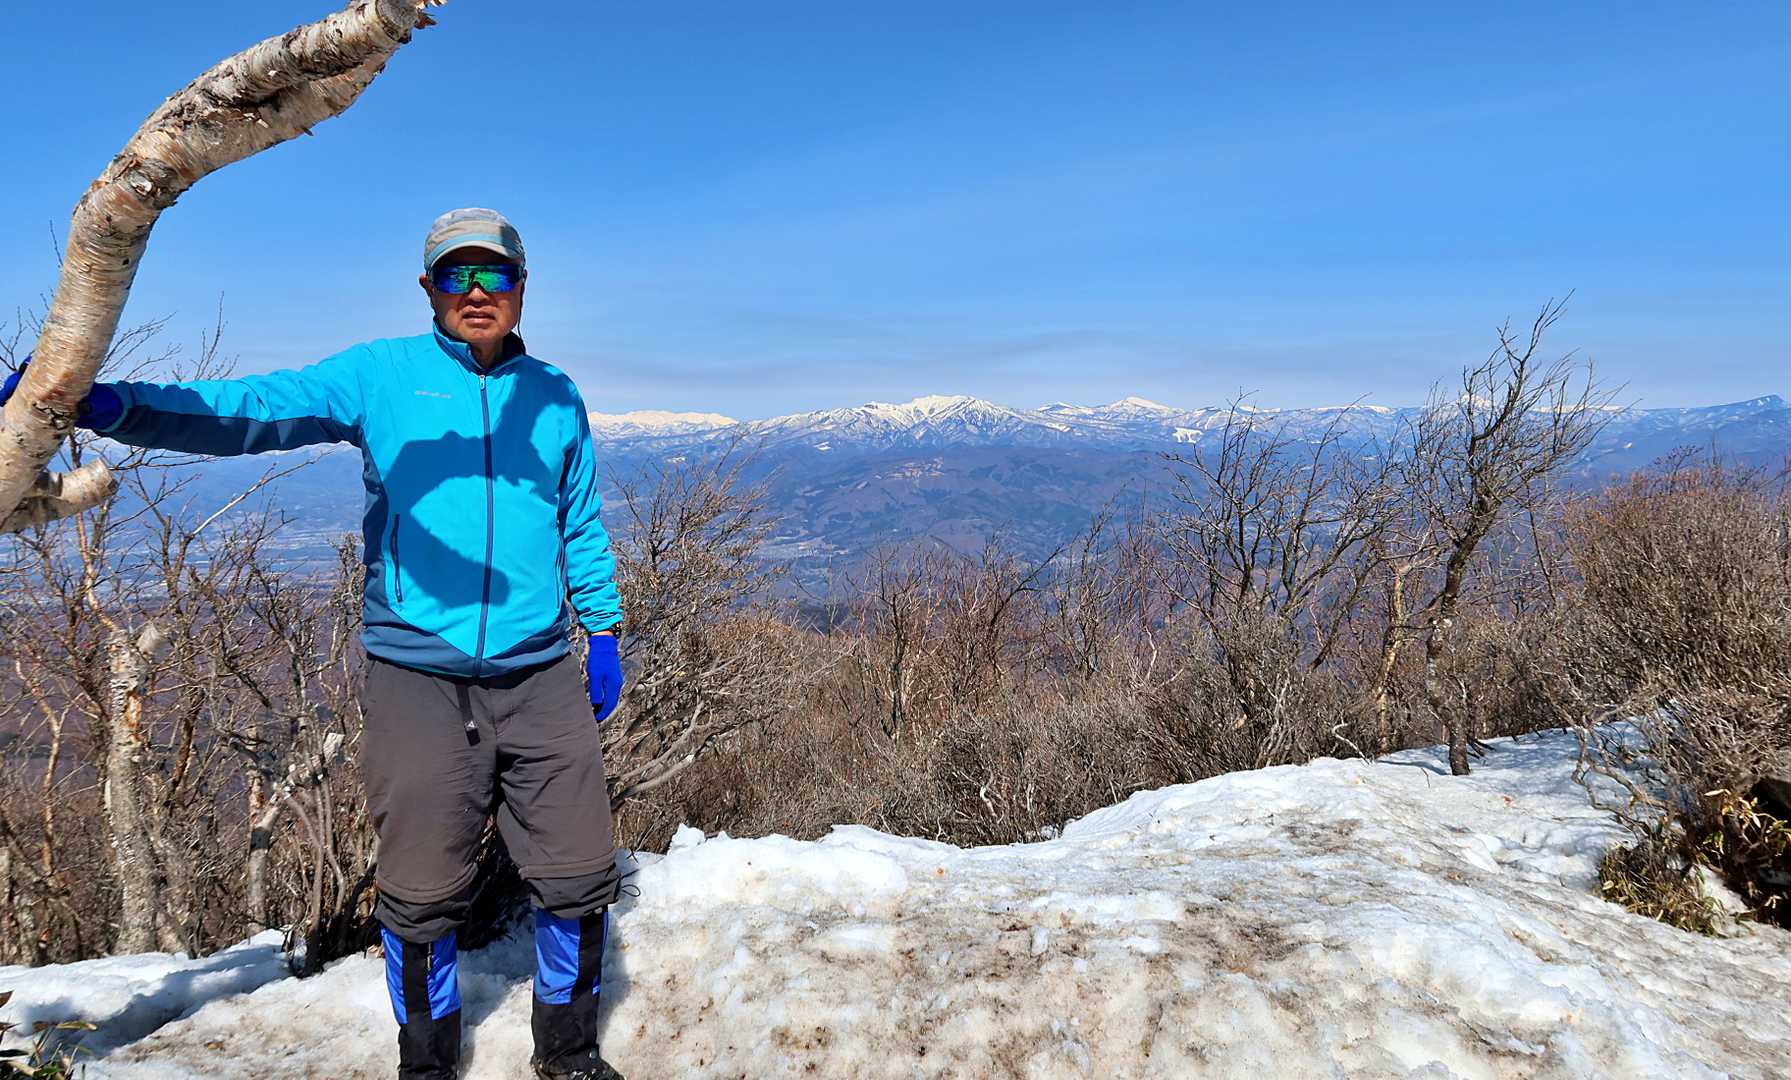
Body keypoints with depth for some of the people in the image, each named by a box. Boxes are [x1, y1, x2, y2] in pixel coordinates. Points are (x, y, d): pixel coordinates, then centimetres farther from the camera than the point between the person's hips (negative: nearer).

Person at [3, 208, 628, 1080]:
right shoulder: (380, 375, 3)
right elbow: (247, 411, -7)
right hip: (415, 674, -2)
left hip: (539, 678, 2)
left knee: (579, 877, 5)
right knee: (421, 893, 4)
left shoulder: (554, 397, 10)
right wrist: (106, 405, -21)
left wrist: (605, 631, 15)